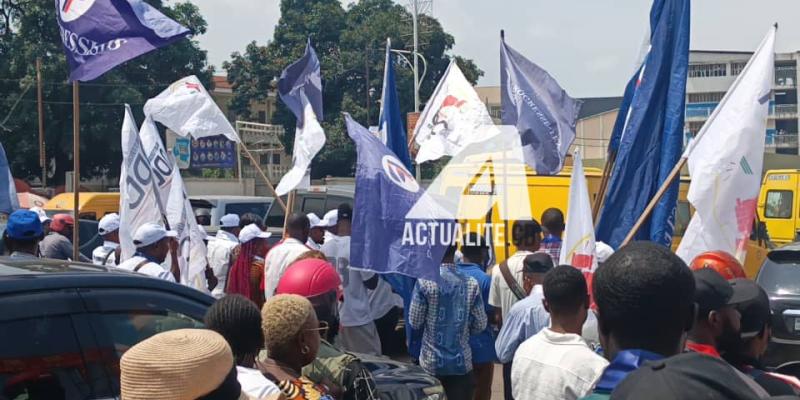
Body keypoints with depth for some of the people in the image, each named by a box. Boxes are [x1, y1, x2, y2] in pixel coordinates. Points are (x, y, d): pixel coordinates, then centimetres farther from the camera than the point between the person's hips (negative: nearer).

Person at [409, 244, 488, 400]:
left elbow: (415, 321, -7)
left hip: (432, 363, -1)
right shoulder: (471, 283, -5)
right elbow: (480, 325, -1)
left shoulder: (425, 282, -12)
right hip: (462, 362, 2)